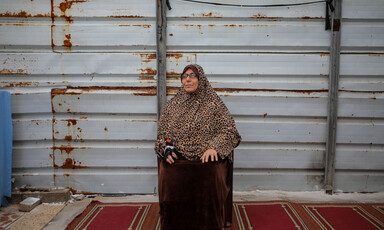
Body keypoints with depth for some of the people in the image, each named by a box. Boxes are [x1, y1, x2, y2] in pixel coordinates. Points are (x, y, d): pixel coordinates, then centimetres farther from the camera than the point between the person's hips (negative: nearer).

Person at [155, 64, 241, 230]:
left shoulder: (213, 103, 11)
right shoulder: (172, 104, 20)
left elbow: (229, 130, 4)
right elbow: (162, 131, 19)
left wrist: (214, 147, -14)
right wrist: (166, 148, -3)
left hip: (206, 157, -1)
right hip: (176, 157, 2)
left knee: (211, 179, -33)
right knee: (169, 179, -30)